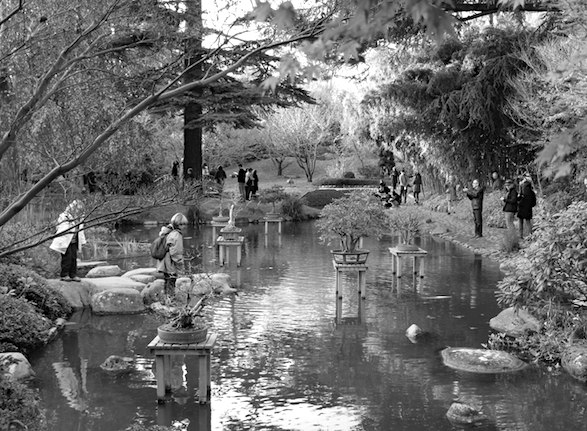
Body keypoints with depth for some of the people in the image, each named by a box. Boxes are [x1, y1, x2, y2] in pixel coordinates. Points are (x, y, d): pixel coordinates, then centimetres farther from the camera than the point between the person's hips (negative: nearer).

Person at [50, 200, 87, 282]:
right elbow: (61, 230, -16)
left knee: (74, 257, 3)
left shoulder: (79, 218, 8)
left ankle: (73, 275, 9)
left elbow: (80, 230, 17)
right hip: (65, 241, -7)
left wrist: (82, 241, 16)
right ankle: (64, 275, 3)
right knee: (67, 257, -6)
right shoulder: (64, 217, -14)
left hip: (74, 241, 7)